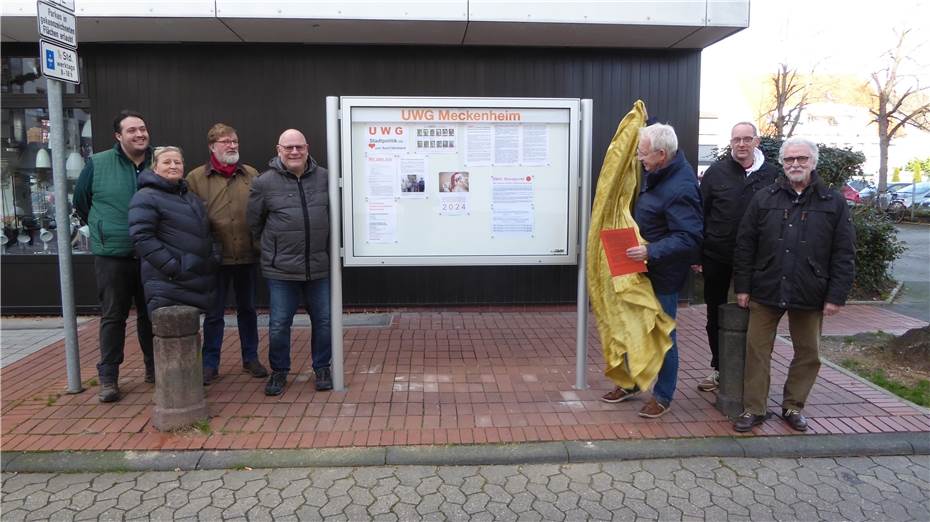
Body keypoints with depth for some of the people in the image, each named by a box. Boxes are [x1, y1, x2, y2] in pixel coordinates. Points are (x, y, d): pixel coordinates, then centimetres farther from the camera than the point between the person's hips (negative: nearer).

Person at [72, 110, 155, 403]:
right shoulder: (97, 164, -4)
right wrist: (103, 230, 10)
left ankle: (154, 368, 27)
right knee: (113, 317, 5)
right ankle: (108, 377, 15)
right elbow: (81, 202, 9)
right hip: (112, 256, -1)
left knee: (150, 315, 13)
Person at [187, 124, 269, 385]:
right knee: (214, 313, 8)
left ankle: (250, 358, 27)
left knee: (247, 309, 14)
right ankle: (210, 364, 20)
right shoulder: (196, 178, 0)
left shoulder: (252, 175, 6)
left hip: (247, 256, 2)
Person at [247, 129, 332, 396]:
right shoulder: (264, 183, -4)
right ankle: (279, 372, 25)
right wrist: (269, 247, 12)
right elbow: (253, 223, 6)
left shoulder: (324, 178, 4)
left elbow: (334, 215, 17)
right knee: (279, 324, 5)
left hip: (319, 266, 2)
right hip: (281, 269, -2)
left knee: (323, 320, 10)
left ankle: (322, 369, 28)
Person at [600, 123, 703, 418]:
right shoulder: (657, 172, 1)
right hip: (643, 266, 9)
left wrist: (651, 252, -34)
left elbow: (689, 238, -28)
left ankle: (663, 396, 22)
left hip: (662, 274, -9)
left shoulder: (680, 189, -25)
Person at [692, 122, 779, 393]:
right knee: (715, 314, 11)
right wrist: (696, 255, -2)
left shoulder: (771, 174, 1)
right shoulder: (716, 172, 0)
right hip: (717, 257, 1)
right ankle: (718, 368, 26)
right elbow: (700, 214, 1)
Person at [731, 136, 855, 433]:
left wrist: (836, 295, -5)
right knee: (757, 350, 3)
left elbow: (844, 254, 1)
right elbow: (745, 246, 3)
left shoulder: (833, 203, 3)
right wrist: (742, 287, -1)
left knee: (808, 353, 10)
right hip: (766, 291, 0)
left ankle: (793, 407, 28)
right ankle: (754, 409, 15)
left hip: (809, 295, 0)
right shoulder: (764, 199, 4)